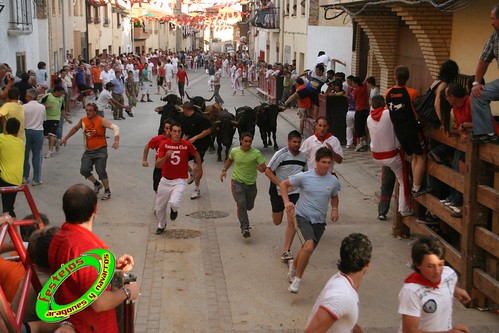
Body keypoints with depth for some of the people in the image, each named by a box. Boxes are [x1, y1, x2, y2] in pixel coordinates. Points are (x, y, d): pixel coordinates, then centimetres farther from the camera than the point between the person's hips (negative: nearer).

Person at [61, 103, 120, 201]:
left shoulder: (101, 121, -12)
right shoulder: (83, 121, 4)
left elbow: (115, 127, -24)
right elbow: (75, 128, 26)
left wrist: (116, 140, -40)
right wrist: (65, 138, 29)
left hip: (100, 150, -5)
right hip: (88, 152, 5)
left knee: (101, 171, -12)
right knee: (84, 170, -7)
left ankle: (107, 191, 10)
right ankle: (97, 184, 21)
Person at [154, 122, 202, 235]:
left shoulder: (187, 144, -10)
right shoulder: (164, 144, -9)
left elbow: (196, 155, 11)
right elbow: (157, 164, -14)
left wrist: (200, 170, 19)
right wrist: (166, 156, -31)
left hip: (179, 181, -2)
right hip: (165, 180, 2)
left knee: (174, 203, -27)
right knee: (159, 208, 13)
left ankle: (174, 209, 14)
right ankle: (161, 225, 46)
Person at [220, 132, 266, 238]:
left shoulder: (256, 153, -11)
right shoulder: (234, 151, -4)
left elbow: (264, 167, -16)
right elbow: (230, 160, 19)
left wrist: (262, 168, -38)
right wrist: (224, 170, 10)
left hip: (251, 183, 1)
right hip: (237, 182, -1)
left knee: (249, 206, 16)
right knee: (241, 204, -17)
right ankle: (245, 228, -15)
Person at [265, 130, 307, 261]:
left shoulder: (303, 157, 3)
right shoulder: (281, 154, -12)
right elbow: (268, 171, -14)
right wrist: (281, 184, -22)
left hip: (295, 192, 2)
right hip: (278, 192, -2)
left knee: (292, 222, -10)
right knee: (277, 222, 12)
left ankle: (286, 251, -5)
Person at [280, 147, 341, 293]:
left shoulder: (333, 181, -1)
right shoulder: (304, 177, -11)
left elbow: (334, 197, 19)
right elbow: (283, 184, 1)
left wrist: (335, 209, -1)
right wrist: (287, 202, -14)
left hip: (319, 221, 4)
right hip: (303, 217, -4)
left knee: (307, 250, 14)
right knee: (309, 246, -26)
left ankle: (294, 264, 49)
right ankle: (297, 279, -9)